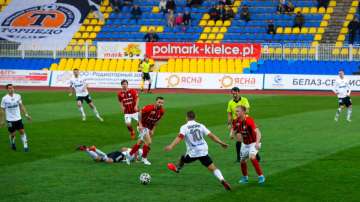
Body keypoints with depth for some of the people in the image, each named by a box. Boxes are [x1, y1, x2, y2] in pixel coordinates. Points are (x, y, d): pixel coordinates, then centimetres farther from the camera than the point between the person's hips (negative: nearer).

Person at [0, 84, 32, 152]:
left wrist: (26, 114, 4)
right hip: (10, 120, -3)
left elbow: (21, 106, 9)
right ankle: (12, 144, 34)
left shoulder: (18, 96, -2)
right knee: (12, 134, 5)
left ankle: (25, 146, 3)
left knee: (22, 131, -4)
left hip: (18, 118, 3)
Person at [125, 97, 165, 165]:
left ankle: (130, 155, 36)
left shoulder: (162, 111, -10)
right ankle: (144, 158, 5)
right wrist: (140, 124, -19)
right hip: (143, 127, -7)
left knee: (140, 142, 18)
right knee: (148, 142, -16)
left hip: (149, 128, 7)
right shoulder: (149, 108, -29)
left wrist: (153, 130, 3)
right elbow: (140, 113, -15)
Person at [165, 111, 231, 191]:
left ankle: (177, 168, 57)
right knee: (212, 168, 0)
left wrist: (171, 146, -32)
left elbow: (180, 137, -22)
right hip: (203, 151, 2)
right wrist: (221, 143, 6)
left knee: (182, 159, 29)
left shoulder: (184, 127, -5)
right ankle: (222, 180, -18)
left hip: (192, 153, -2)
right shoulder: (200, 126, 6)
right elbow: (211, 135, 1)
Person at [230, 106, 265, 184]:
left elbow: (257, 132, -35)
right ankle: (245, 177, 33)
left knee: (252, 157, -28)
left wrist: (257, 143, -49)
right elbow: (233, 128, 15)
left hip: (253, 143, -7)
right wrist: (232, 134, -9)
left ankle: (261, 176, -18)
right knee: (242, 161, 10)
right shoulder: (236, 121, -6)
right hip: (245, 144, 7)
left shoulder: (249, 120, -27)